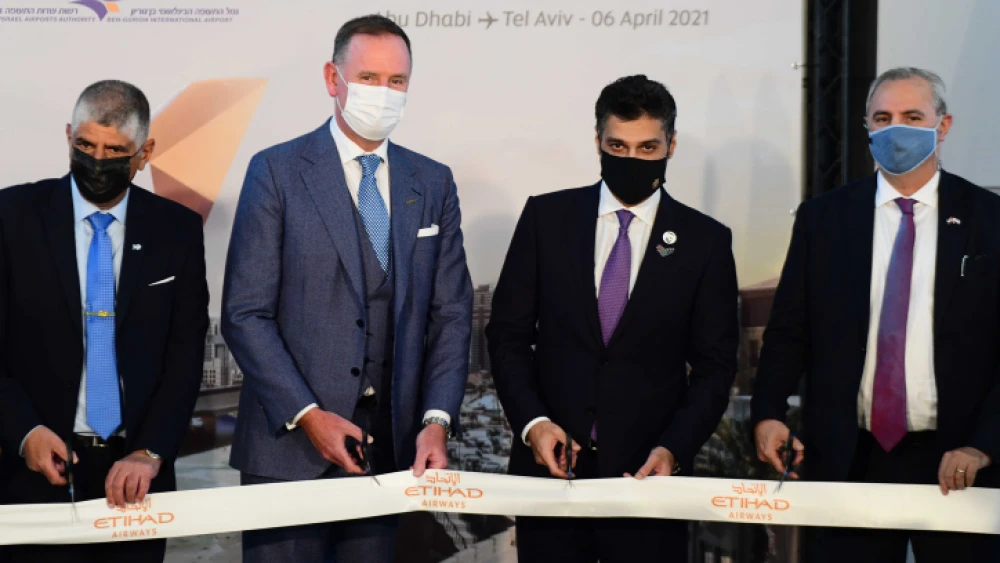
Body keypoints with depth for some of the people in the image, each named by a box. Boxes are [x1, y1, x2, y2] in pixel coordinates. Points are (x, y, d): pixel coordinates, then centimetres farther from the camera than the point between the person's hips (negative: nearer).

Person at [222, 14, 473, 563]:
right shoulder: (277, 171, -2)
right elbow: (245, 313, -5)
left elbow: (451, 312, 8)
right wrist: (307, 415, -12)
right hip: (290, 445, -3)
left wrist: (436, 420, -5)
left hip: (392, 447, 3)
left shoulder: (433, 183, 10)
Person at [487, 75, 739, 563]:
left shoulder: (706, 241, 0)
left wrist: (673, 449, -11)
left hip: (647, 469, -1)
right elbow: (507, 332, 4)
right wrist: (532, 422, -8)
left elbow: (715, 366, 2)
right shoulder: (546, 217, 2)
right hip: (551, 461, 1)